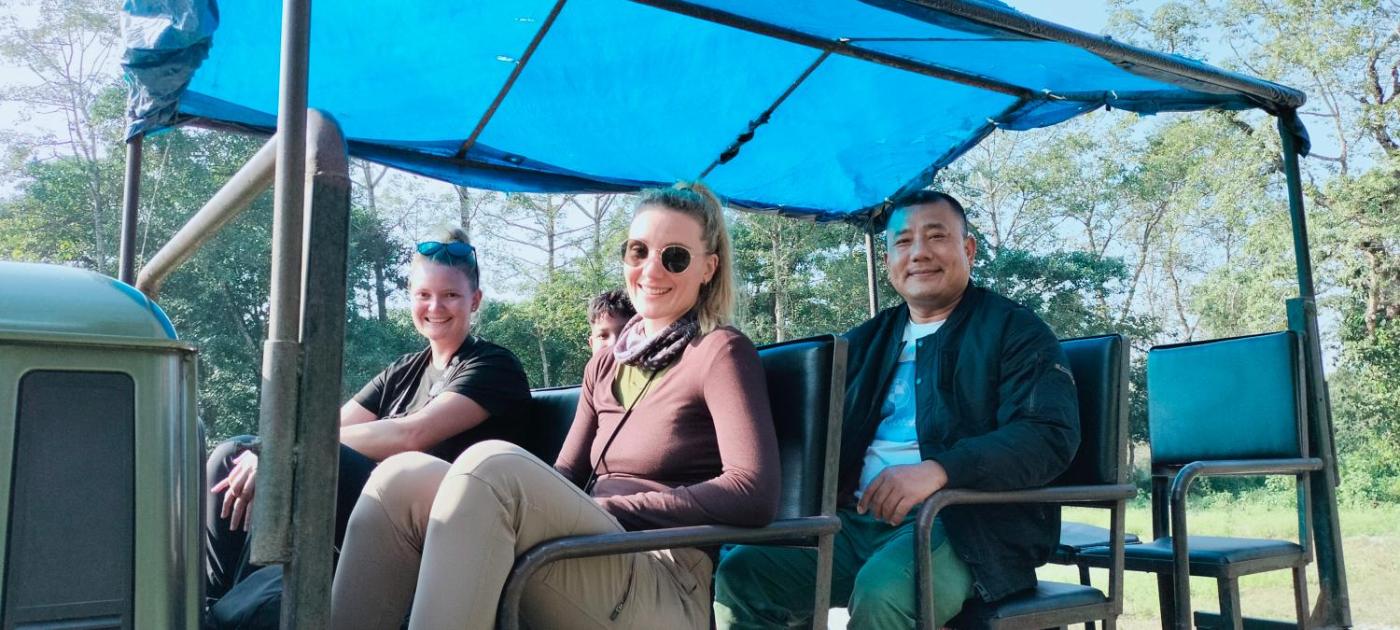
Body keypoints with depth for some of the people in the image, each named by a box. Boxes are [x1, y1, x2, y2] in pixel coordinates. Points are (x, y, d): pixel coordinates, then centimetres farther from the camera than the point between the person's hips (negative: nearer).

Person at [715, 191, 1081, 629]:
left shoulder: (1015, 331, 3)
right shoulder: (867, 340, 21)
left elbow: (1051, 435, -12)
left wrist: (940, 470, -28)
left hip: (965, 526, -5)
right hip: (857, 521, 5)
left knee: (883, 590, -35)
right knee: (740, 575, -16)